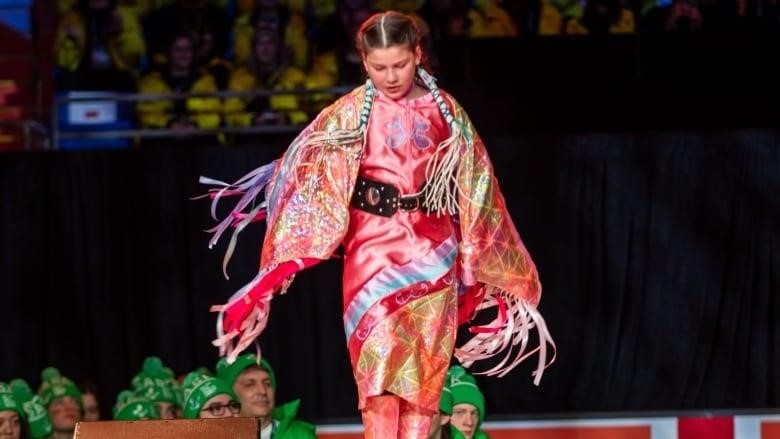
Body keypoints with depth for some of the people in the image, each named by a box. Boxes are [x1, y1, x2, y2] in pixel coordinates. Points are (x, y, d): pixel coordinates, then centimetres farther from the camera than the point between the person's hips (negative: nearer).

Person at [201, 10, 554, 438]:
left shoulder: (445, 111, 5)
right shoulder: (349, 114, -1)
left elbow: (474, 187, 11)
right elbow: (310, 180, -3)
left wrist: (487, 261, 13)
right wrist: (287, 258, -12)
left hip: (432, 252, 2)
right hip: (374, 250, -2)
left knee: (424, 375, 2)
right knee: (380, 372, -13)